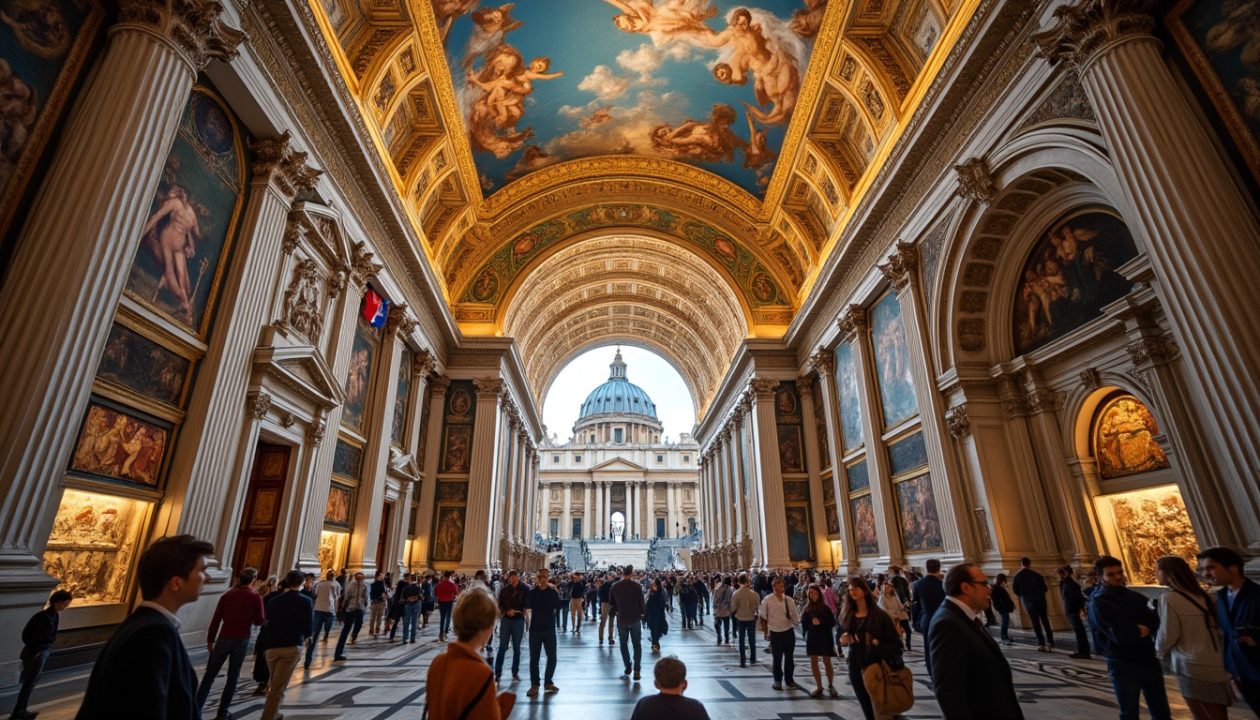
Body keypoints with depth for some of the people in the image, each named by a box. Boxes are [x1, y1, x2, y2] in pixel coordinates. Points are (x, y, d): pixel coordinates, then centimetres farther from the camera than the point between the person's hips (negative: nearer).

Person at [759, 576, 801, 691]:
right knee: (777, 658, 10)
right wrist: (766, 632, -2)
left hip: (789, 631, 2)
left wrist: (796, 621, -18)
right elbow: (763, 617, -3)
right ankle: (778, 680, 30)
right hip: (775, 633, -2)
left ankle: (789, 679, 35)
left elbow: (794, 616, 2)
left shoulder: (788, 600, -4)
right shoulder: (767, 600, -11)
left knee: (790, 657, 15)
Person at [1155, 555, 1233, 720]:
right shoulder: (1200, 595, 5)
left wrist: (1159, 652, 5)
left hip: (1193, 667, -7)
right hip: (1215, 664, 7)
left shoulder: (1168, 598, -17)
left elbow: (1168, 634, -14)